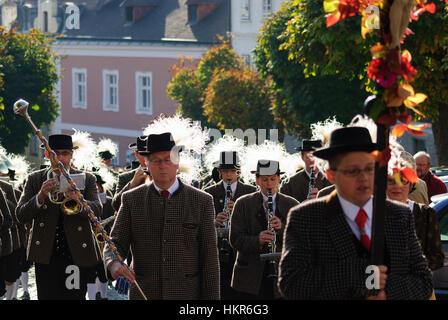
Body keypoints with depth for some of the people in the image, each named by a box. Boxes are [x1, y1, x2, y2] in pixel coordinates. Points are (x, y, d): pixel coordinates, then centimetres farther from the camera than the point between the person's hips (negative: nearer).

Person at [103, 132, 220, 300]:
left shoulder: (202, 201, 2)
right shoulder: (132, 200, 5)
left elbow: (209, 258, 1)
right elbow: (115, 243, 2)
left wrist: (211, 303, -3)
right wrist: (114, 265, -22)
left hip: (187, 296, -1)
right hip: (143, 294, 1)